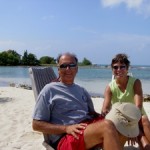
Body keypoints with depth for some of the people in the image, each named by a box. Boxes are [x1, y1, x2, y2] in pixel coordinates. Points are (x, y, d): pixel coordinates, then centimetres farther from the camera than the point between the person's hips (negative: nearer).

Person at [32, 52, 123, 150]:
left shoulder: (82, 90, 22)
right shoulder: (50, 90, 3)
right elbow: (36, 124, -1)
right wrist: (66, 128, -14)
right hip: (65, 137, -7)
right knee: (107, 126, -31)